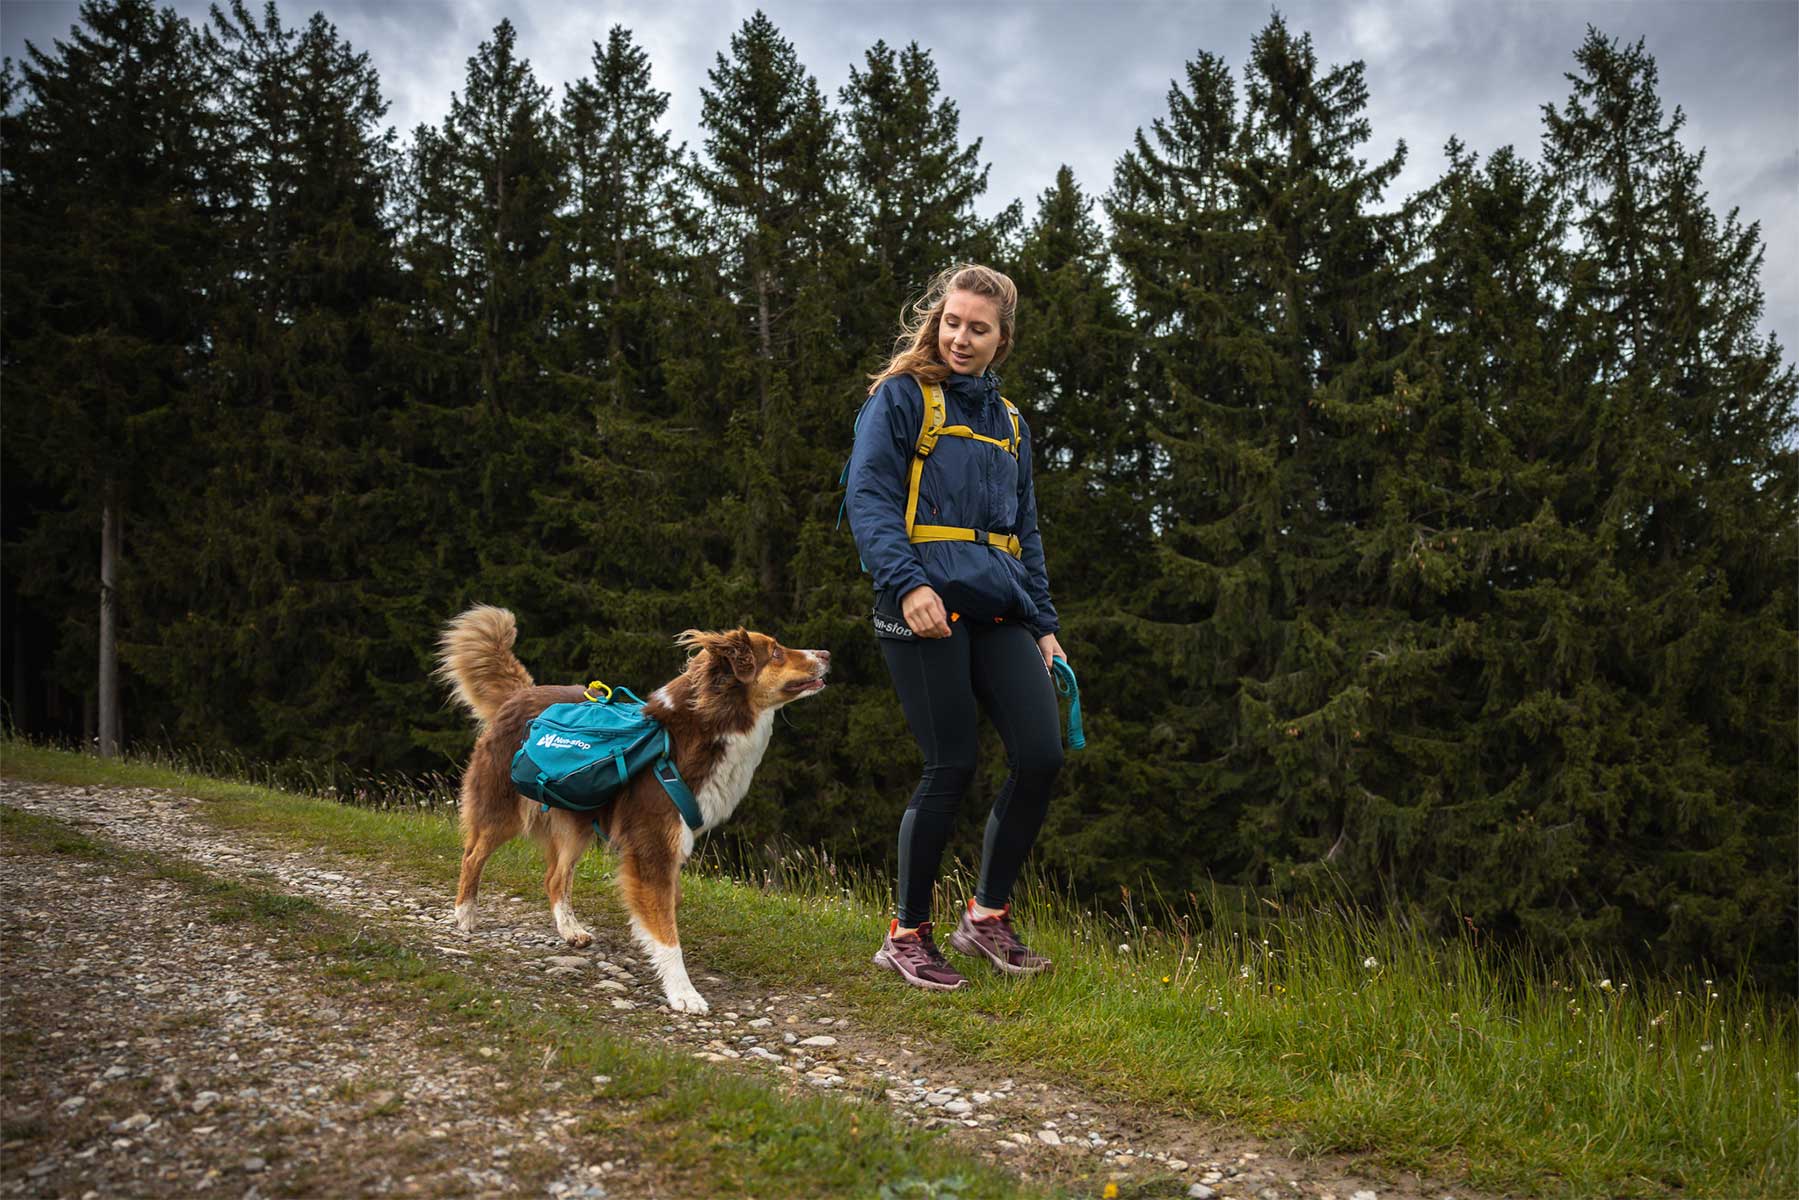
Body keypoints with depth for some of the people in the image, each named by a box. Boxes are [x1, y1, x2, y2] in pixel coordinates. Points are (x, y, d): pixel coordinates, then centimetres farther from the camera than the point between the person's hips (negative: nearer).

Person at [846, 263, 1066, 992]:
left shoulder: (1010, 423, 22)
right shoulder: (900, 397, 4)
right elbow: (869, 498, -8)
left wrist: (1044, 624, 17)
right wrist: (907, 583, -22)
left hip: (998, 613, 6)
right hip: (925, 608, -6)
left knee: (1042, 755, -5)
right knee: (952, 767, -7)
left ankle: (987, 916, 14)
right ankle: (906, 937, 10)